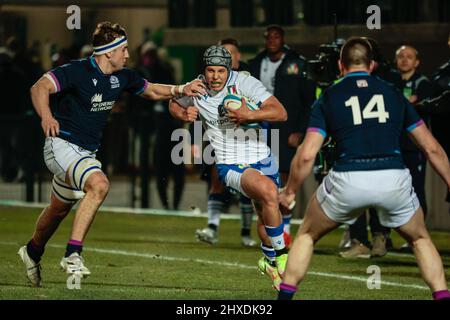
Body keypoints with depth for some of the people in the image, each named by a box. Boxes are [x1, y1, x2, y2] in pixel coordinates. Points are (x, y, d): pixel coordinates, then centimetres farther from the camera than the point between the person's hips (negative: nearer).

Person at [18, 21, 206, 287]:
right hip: (62, 145, -8)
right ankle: (73, 254, -30)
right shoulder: (77, 71, -18)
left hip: (86, 152, 8)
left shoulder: (122, 77, 5)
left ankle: (33, 252, 50)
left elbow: (151, 91, 20)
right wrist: (47, 116, -47)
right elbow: (40, 88, -29)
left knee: (60, 209, 23)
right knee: (99, 185, -32)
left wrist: (180, 90, 3)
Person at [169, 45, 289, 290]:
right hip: (231, 166, -2)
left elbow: (280, 113, -20)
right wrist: (185, 114, -4)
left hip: (261, 158, 2)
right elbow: (174, 104, 18)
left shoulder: (244, 82, -13)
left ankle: (269, 261, 50)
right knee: (268, 191, -31)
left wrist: (249, 114, -33)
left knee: (267, 214, 17)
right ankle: (281, 257, -14)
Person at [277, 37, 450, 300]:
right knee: (420, 240, 27)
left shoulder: (328, 99, 12)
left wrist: (289, 192, 17)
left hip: (347, 180, -1)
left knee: (306, 236, 25)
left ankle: (285, 295, 18)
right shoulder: (394, 94, 18)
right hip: (394, 179, 1)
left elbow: (306, 155, 3)